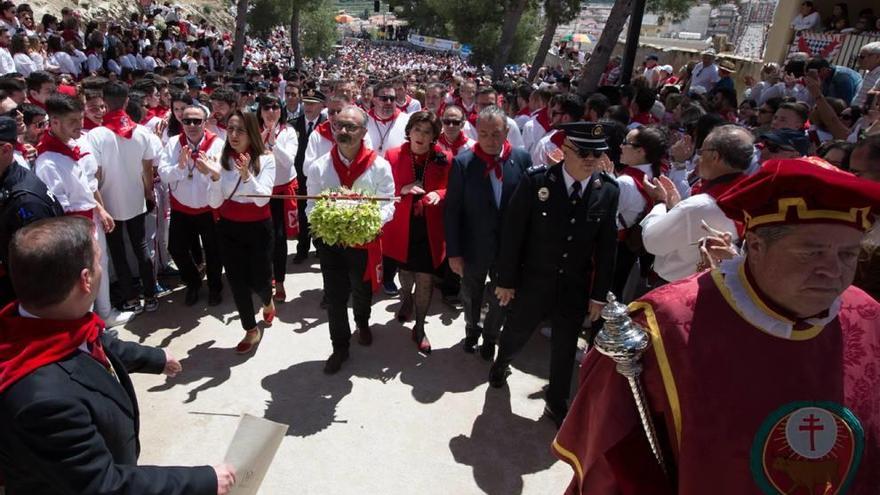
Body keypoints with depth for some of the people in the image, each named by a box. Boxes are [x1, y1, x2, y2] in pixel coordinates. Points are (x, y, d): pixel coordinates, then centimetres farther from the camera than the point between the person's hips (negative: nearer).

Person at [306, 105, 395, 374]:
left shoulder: (379, 166, -12)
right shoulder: (319, 167, -5)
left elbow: (387, 205, -9)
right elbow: (312, 205, 2)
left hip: (365, 241, -1)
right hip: (329, 241, 1)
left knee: (362, 291, 22)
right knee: (335, 296, 8)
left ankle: (362, 323, 54)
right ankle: (340, 347, 29)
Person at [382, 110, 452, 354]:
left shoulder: (444, 158, -5)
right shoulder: (393, 156, -5)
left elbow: (451, 189, 3)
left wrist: (439, 194, -19)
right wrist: (402, 190, -18)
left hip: (430, 228, -1)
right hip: (402, 226, 1)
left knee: (426, 279, 1)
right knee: (405, 271, 21)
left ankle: (419, 327, 22)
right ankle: (406, 297, 57)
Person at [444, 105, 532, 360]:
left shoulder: (522, 158, -10)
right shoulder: (463, 162, -14)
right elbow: (452, 211, -12)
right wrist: (453, 252, -12)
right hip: (474, 248, -1)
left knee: (502, 298, 20)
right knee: (471, 296, 22)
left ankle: (490, 336, 47)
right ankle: (472, 330, 51)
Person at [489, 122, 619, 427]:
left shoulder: (608, 190, -9)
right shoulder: (536, 181, -17)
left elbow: (607, 247, -2)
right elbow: (512, 233, -11)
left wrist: (599, 294, 0)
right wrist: (506, 280, -8)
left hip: (576, 288, 2)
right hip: (532, 283, -2)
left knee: (565, 349, 16)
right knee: (516, 334, 20)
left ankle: (556, 402, 40)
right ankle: (501, 363, 54)